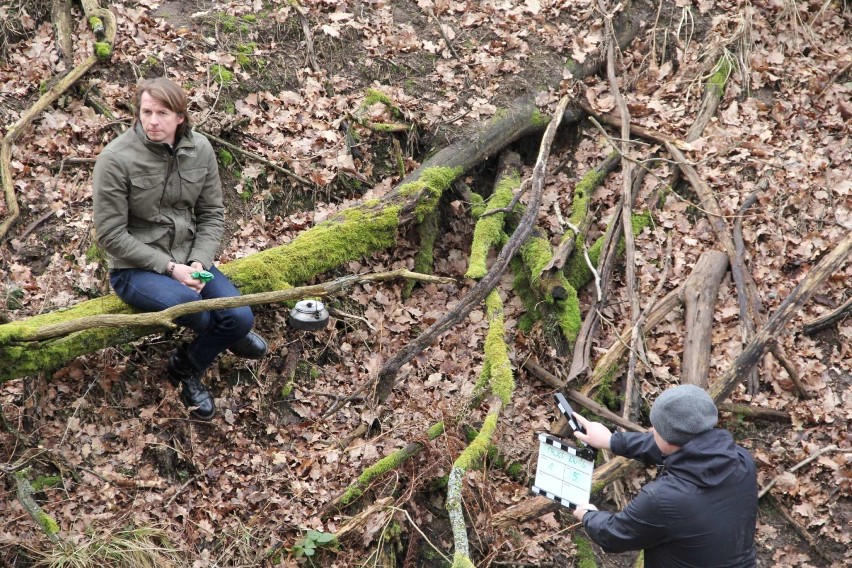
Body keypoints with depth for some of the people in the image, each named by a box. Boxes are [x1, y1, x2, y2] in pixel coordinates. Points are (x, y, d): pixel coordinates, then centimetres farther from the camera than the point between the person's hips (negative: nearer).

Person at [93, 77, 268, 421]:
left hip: (187, 259, 5)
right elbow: (111, 234, -15)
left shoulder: (200, 150, -4)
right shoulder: (115, 159, -18)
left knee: (241, 318, -17)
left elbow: (212, 214, 4)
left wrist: (199, 262, -14)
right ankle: (227, 334, 3)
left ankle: (186, 369, 13)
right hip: (135, 268, -4)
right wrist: (168, 267, -20)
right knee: (186, 302, -35)